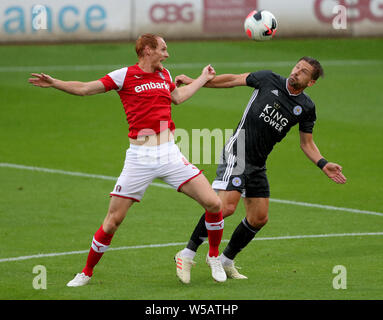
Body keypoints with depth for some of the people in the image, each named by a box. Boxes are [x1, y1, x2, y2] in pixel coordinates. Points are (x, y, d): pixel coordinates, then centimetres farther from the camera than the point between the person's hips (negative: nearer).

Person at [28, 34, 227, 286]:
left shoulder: (164, 74, 15)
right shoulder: (125, 76, -1)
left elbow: (178, 97, 37)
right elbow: (83, 89, 2)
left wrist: (203, 78, 44)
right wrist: (54, 83, -10)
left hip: (170, 155, 4)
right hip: (139, 158, -4)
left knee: (213, 203, -6)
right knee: (112, 222, -2)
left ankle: (214, 257, 18)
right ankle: (87, 273, 17)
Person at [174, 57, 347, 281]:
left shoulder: (306, 108, 4)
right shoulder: (269, 80, -4)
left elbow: (307, 144, 12)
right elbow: (233, 80, 5)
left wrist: (324, 165, -4)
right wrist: (195, 82, 5)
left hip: (258, 165, 6)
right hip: (236, 155, -5)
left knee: (259, 218, 6)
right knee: (226, 206, -21)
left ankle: (226, 261, 24)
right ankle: (188, 254, -12)